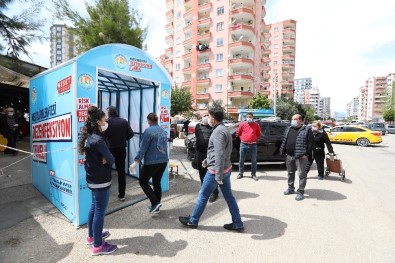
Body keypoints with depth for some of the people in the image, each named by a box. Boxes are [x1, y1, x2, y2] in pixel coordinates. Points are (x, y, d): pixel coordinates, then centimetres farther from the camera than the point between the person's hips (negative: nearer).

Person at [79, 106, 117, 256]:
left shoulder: (88, 137, 6)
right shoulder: (98, 140, -23)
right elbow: (111, 160, -20)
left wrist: (103, 159, -12)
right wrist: (107, 159, -1)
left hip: (92, 179, 10)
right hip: (101, 181, -9)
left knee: (94, 208, 22)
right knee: (100, 212, 2)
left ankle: (91, 236, 39)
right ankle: (97, 246, 16)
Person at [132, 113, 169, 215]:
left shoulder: (148, 131, -11)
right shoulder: (163, 130, 9)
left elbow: (143, 147, -16)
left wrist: (137, 161, -15)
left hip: (152, 162, -7)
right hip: (163, 161, 7)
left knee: (143, 181, 9)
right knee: (157, 182, 17)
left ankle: (155, 203, 1)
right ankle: (156, 206, 24)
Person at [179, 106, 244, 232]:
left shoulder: (218, 132, -21)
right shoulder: (224, 129, 11)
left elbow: (220, 154, -27)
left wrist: (218, 175, -26)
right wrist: (208, 160, 30)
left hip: (216, 170, -9)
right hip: (226, 168, 9)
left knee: (203, 195, 7)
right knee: (229, 196, 15)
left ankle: (192, 220, 24)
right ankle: (237, 224, 23)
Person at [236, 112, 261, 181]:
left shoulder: (256, 125, 3)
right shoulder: (242, 124, 2)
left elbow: (258, 135, 14)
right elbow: (238, 133, 12)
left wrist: (255, 139, 5)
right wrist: (242, 138, 7)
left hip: (253, 145, 0)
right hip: (243, 145, 0)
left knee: (254, 160, 6)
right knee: (241, 160, 7)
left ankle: (253, 174, 17)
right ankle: (240, 173, 20)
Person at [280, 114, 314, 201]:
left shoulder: (307, 130, -7)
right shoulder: (288, 129, 12)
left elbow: (311, 143, -11)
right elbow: (284, 141, 16)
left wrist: (306, 154, -16)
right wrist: (283, 151, 9)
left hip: (301, 157, -6)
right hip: (289, 156, 6)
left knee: (301, 174, 0)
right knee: (290, 173, 17)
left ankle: (300, 192, 10)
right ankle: (291, 188, 32)